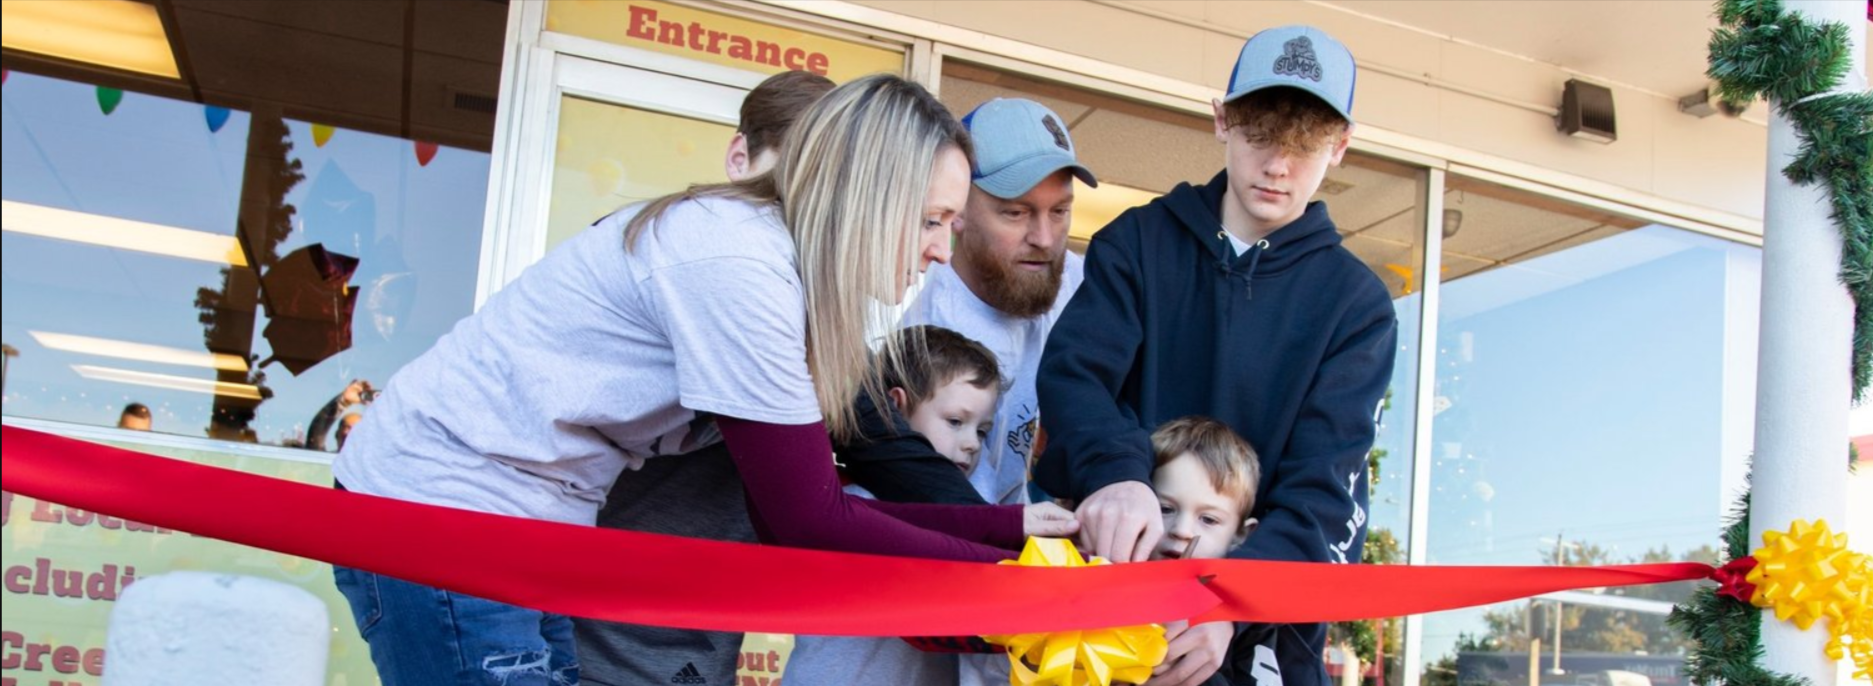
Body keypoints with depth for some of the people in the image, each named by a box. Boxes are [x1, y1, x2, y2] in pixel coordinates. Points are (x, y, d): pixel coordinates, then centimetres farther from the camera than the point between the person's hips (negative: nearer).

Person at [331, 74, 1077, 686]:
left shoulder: (772, 259, 5)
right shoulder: (738, 260, -22)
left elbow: (800, 506, 4)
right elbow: (805, 524, -19)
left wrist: (1010, 523, 1)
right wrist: (1003, 574, -13)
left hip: (521, 523, 9)